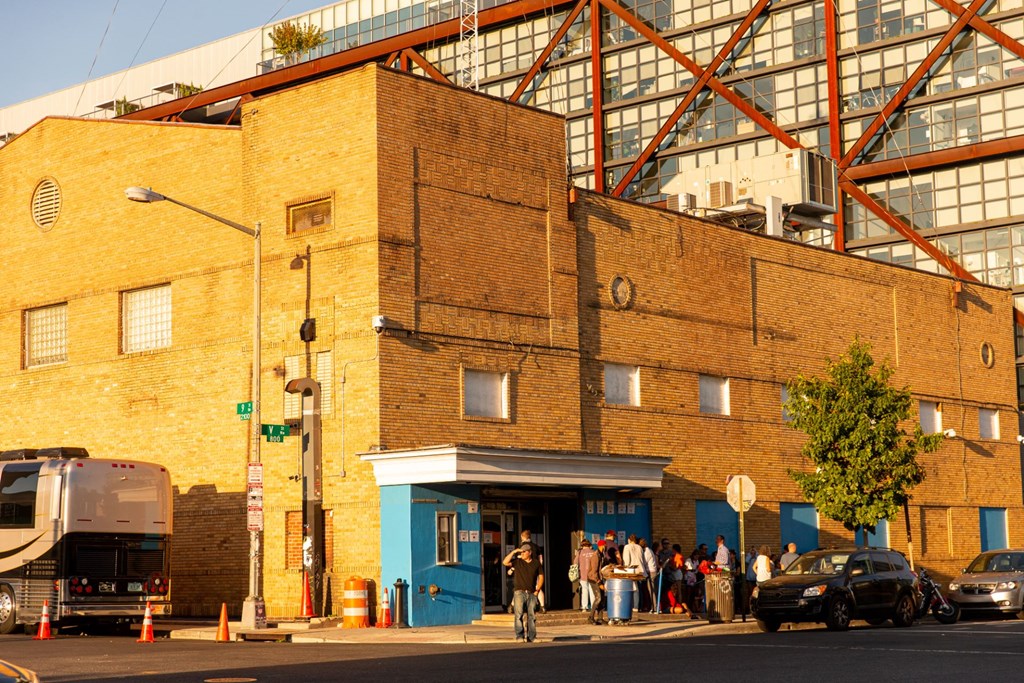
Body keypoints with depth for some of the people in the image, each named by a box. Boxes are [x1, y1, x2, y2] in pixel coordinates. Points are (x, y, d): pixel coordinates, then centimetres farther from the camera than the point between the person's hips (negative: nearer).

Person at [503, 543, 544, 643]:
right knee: (519, 615, -11)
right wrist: (514, 552, -11)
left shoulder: (536, 563, 10)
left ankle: (530, 638, 7)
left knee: (532, 616, 2)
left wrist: (537, 591, 5)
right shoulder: (517, 562, 6)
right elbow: (505, 562, -8)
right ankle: (519, 636, -12)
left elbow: (541, 577, 13)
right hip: (519, 592, -2)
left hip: (531, 594, 2)